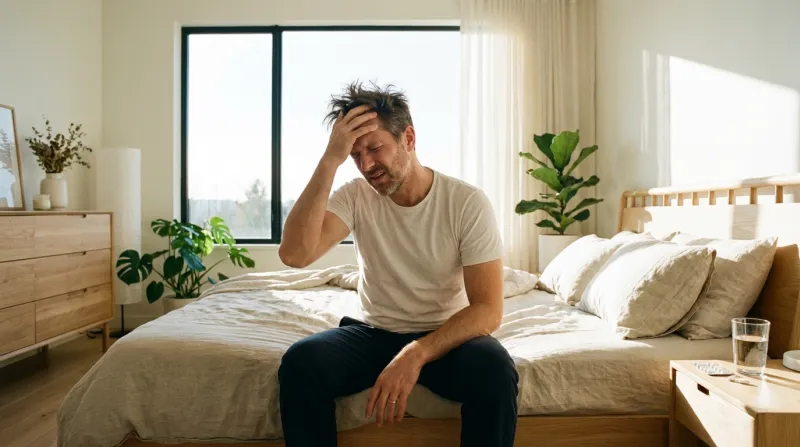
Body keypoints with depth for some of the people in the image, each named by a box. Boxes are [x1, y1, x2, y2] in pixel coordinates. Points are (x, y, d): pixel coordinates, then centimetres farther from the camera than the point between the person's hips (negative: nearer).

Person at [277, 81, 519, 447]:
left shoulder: (468, 202, -15)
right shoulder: (355, 196, -8)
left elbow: (488, 309, -18)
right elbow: (294, 254, -25)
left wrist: (416, 354, -32)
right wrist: (330, 160, -28)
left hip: (445, 335, -1)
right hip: (373, 332, 2)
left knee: (495, 371, -33)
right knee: (300, 362, -26)